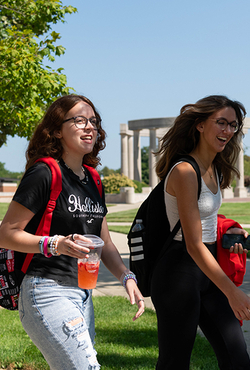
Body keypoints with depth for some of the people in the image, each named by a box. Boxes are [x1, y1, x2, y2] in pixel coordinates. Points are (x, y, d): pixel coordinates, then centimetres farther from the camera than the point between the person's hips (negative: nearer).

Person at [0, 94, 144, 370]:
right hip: (48, 292, -8)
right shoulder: (43, 174, -10)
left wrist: (127, 277, 2)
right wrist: (55, 244, -25)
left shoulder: (92, 181, 14)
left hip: (82, 294, 8)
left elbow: (105, 243, 18)